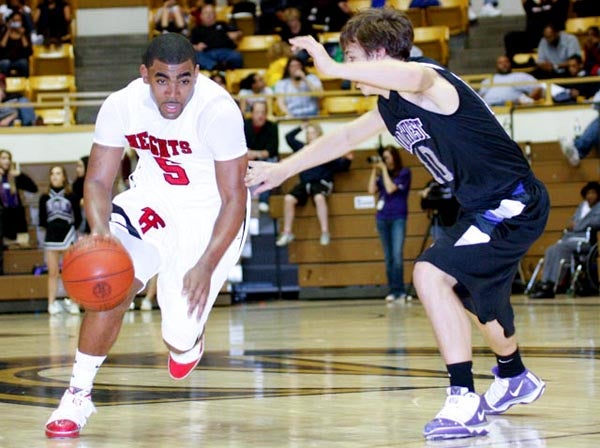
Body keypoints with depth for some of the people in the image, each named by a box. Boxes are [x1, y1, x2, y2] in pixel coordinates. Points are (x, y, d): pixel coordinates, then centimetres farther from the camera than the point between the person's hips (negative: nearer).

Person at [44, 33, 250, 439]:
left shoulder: (218, 110, -28)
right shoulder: (122, 105, -17)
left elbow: (234, 198, -23)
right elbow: (98, 180, -9)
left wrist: (207, 266, -32)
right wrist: (100, 230, -30)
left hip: (211, 211, -3)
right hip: (153, 198, 3)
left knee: (181, 335, -7)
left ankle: (188, 336, 34)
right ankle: (79, 393, -7)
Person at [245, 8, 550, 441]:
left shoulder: (430, 83, -20)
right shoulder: (391, 107, 10)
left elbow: (413, 76, -46)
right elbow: (343, 138, 24)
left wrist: (333, 67, -50)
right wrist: (282, 169, 27)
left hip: (513, 205, -11)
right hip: (484, 209, 11)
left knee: (430, 273, -24)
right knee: (474, 293, 29)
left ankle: (464, 402, -22)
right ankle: (515, 379, 58)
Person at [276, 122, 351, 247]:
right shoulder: (302, 148, 20)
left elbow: (341, 166, 4)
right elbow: (289, 137, 30)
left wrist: (347, 159, -16)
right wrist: (300, 128, 23)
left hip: (321, 182, -4)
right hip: (305, 183, 4)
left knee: (319, 198, -37)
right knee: (288, 199, -22)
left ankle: (325, 233, -34)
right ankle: (287, 233, -13)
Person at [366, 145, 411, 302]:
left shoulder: (404, 173, -1)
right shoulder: (382, 175, 13)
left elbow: (390, 188, -13)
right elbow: (371, 190, 2)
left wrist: (384, 170, -5)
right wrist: (374, 170, 3)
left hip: (398, 218, -5)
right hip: (382, 217, 5)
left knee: (397, 255, -14)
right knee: (388, 257, 4)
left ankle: (398, 290, -14)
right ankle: (393, 290, 5)